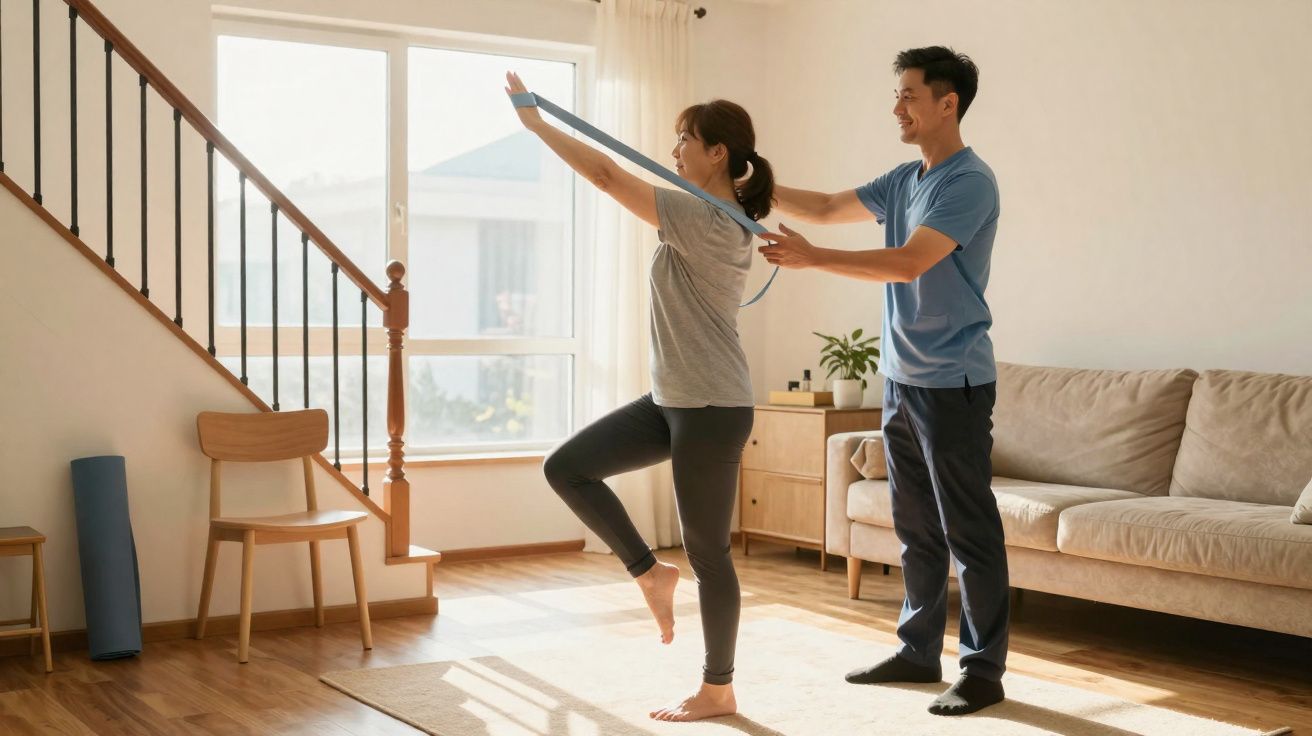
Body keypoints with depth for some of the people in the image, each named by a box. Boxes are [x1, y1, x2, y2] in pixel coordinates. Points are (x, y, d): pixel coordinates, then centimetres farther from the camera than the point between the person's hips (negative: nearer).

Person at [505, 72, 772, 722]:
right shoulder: (725, 220, 9)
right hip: (672, 401, 10)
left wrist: (537, 124, -12)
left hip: (711, 408, -10)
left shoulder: (704, 219, -19)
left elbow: (606, 175, -20)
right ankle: (650, 572, 15)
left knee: (707, 551, 1)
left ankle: (718, 690, 15)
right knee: (566, 467, 5)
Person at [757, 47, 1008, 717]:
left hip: (953, 384, -9)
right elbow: (827, 208, 19)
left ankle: (984, 671, 5)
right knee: (916, 529, 15)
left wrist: (813, 258, -27)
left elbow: (911, 262, -24)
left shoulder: (969, 182, -14)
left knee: (969, 532, -2)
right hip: (903, 379, 9)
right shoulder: (904, 180, 13)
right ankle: (919, 653, 25)